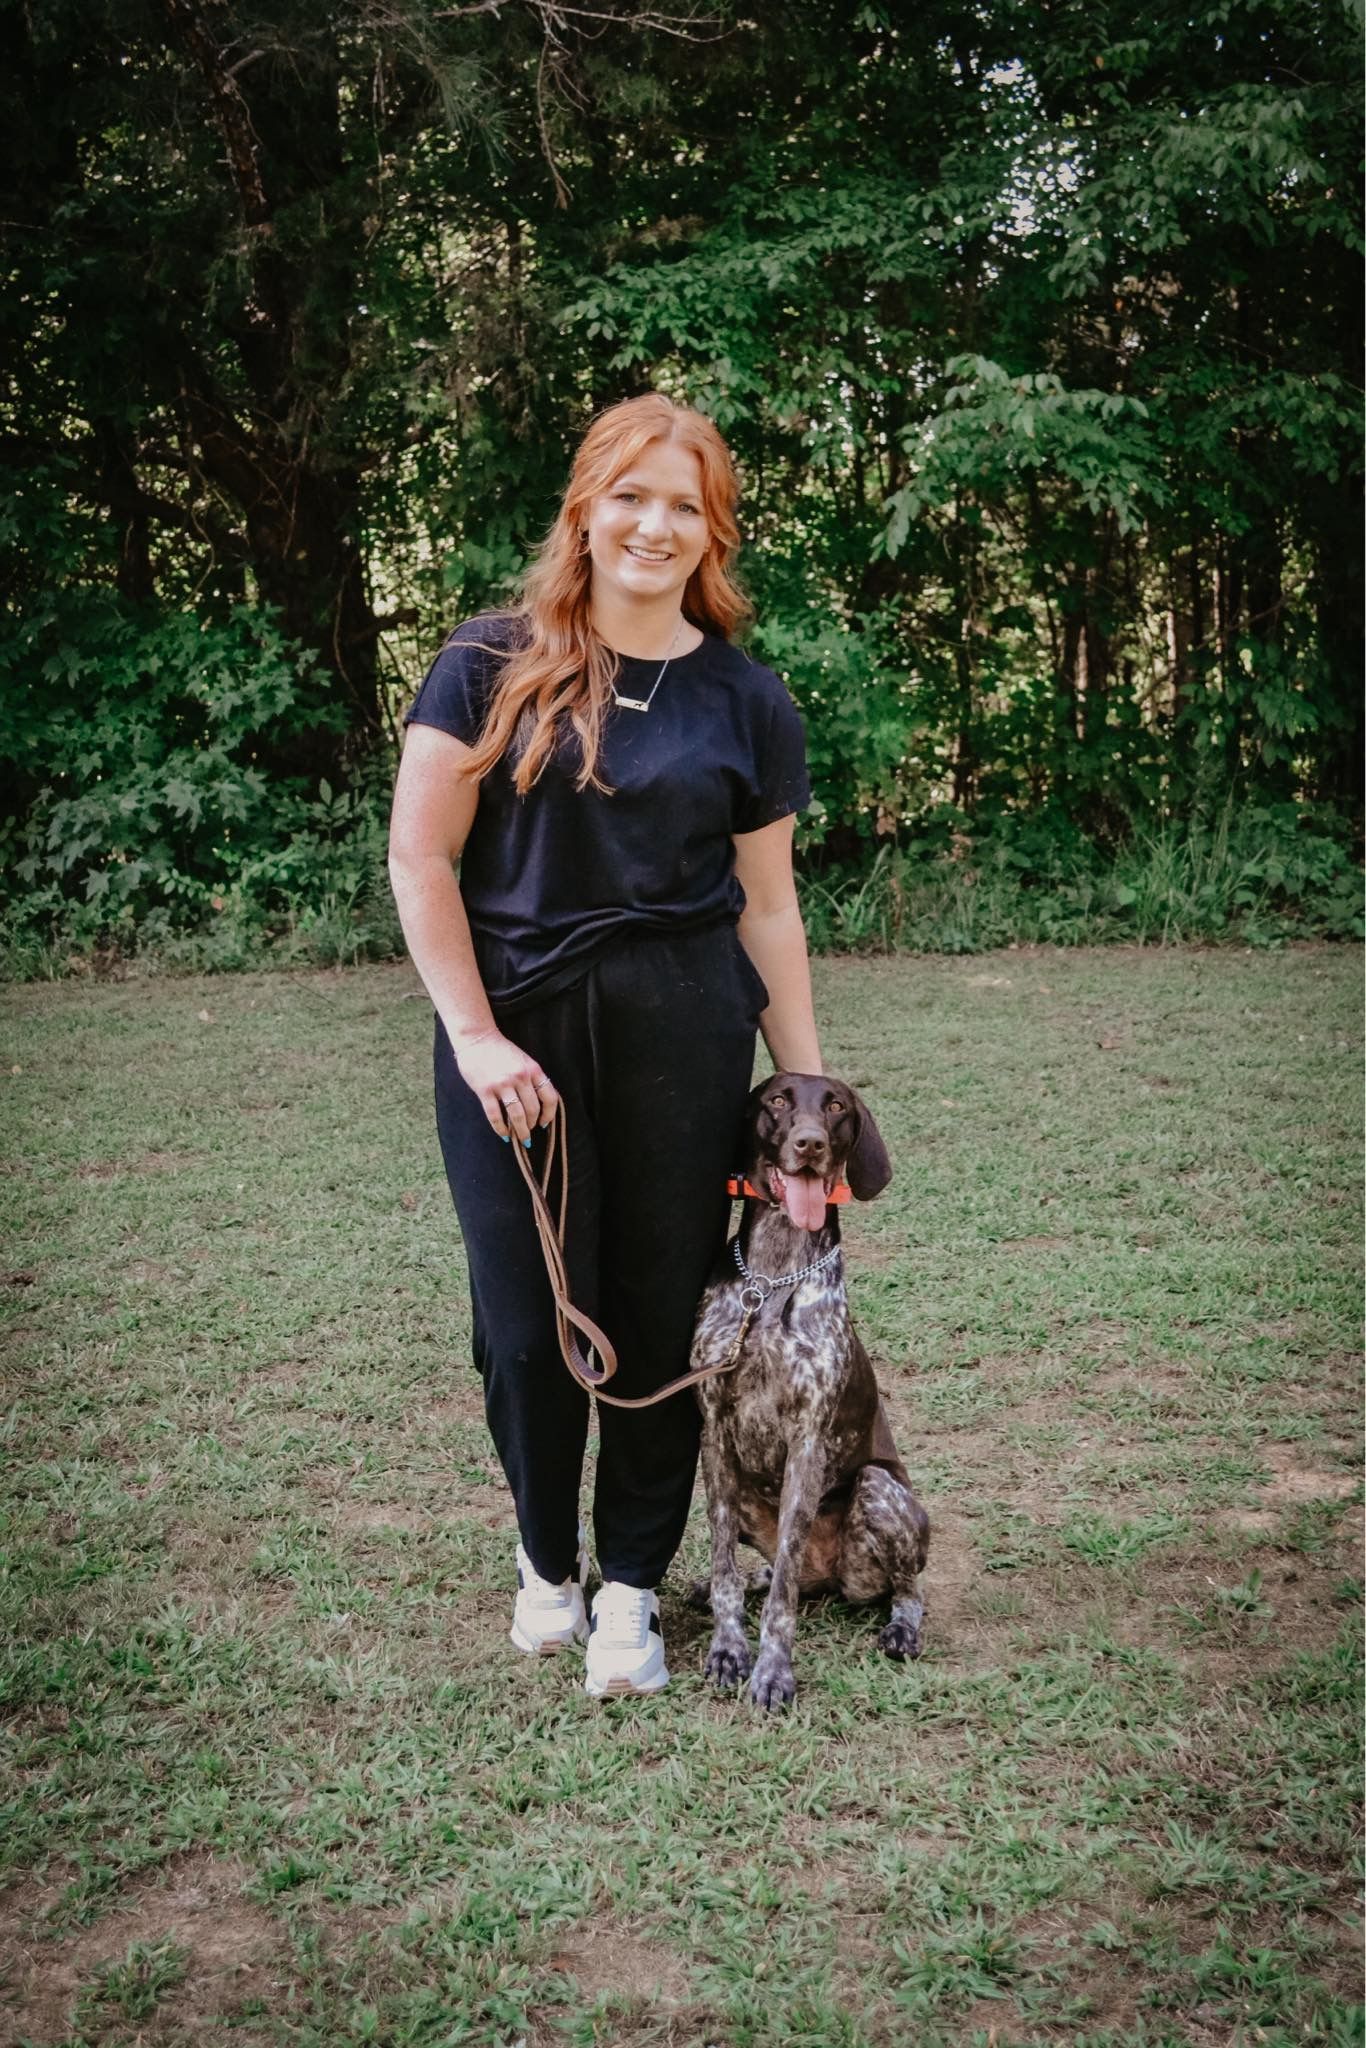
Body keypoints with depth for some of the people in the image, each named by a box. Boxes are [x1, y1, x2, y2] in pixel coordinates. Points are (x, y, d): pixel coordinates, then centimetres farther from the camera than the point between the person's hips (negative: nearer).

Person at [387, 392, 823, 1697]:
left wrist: (809, 1090, 5)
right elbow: (419, 857, -3)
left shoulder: (745, 702, 6)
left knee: (659, 1310, 6)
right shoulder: (495, 664, -1)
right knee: (527, 1316, 5)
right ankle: (546, 1559, 31)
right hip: (513, 1026, -1)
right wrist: (475, 1036, -10)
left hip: (683, 1036, 1)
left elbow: (766, 907, 8)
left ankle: (631, 1583, 25)